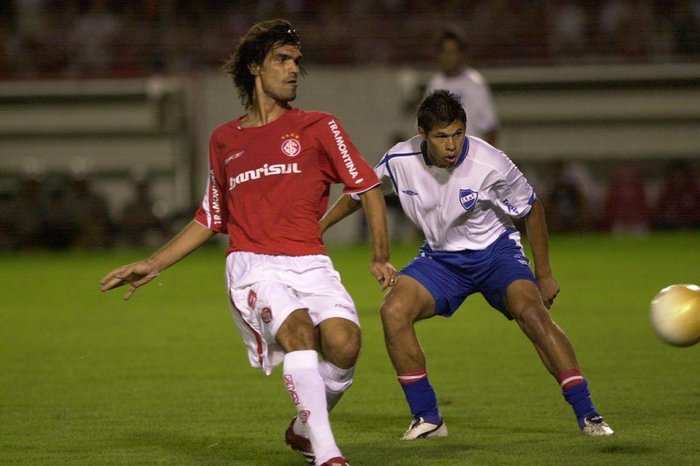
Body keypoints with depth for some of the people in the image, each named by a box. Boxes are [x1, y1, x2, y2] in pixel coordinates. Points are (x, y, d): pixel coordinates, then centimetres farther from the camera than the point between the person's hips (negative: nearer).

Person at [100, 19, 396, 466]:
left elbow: (368, 188, 11)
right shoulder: (224, 140, 16)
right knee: (297, 329, -31)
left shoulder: (317, 126, 10)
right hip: (253, 267, 0)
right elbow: (210, 219, 26)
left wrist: (381, 256, 3)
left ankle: (304, 429, 6)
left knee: (344, 342, -24)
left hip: (310, 264, 0)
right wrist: (152, 266, 22)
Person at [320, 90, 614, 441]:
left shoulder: (490, 165, -24)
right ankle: (426, 418, -6)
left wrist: (544, 275, -1)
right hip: (440, 257, 3)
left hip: (495, 250, -3)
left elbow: (531, 209, -7)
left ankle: (586, 415, -21)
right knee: (393, 310, -21)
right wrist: (319, 227, 11)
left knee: (531, 311, -28)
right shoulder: (400, 160, -16)